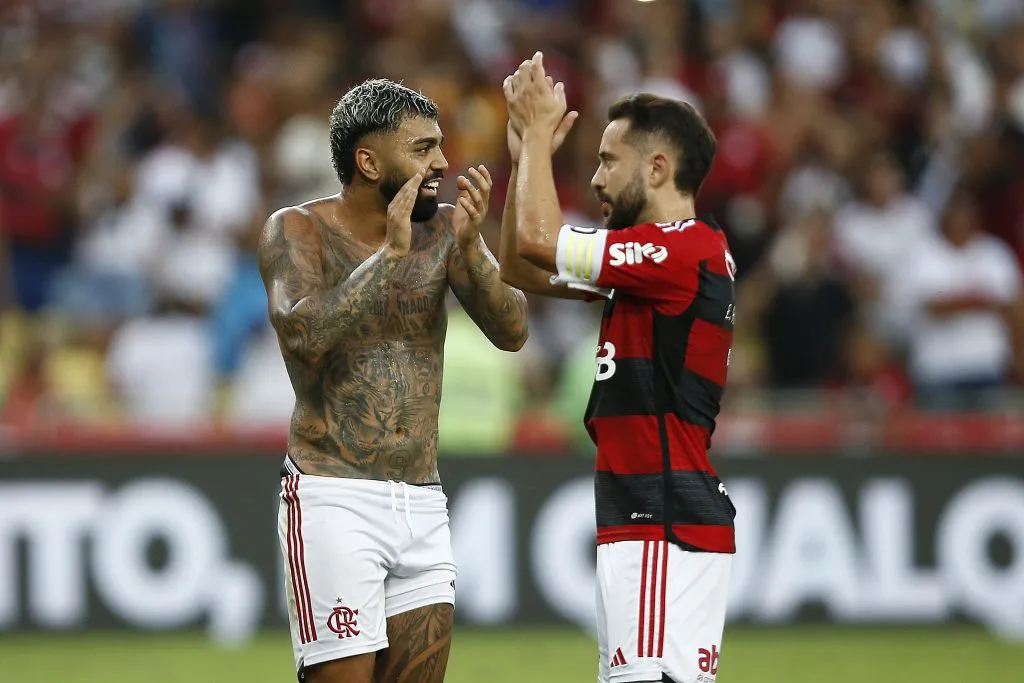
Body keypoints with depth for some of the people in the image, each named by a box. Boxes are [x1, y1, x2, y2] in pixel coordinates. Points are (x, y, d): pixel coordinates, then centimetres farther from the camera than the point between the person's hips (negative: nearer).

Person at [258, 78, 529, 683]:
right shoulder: (298, 231, -5)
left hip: (424, 500, 5)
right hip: (334, 497, -5)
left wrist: (471, 245, -18)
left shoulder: (444, 229, 7)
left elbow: (512, 332, -2)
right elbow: (303, 332, -22)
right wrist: (390, 252, -21)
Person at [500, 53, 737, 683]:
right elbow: (521, 270, 26)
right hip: (638, 527, 11)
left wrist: (539, 132, -1)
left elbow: (538, 238, -16)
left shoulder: (686, 251, -12)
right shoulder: (652, 259, 19)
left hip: (667, 528, -11)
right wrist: (528, 153, 18)